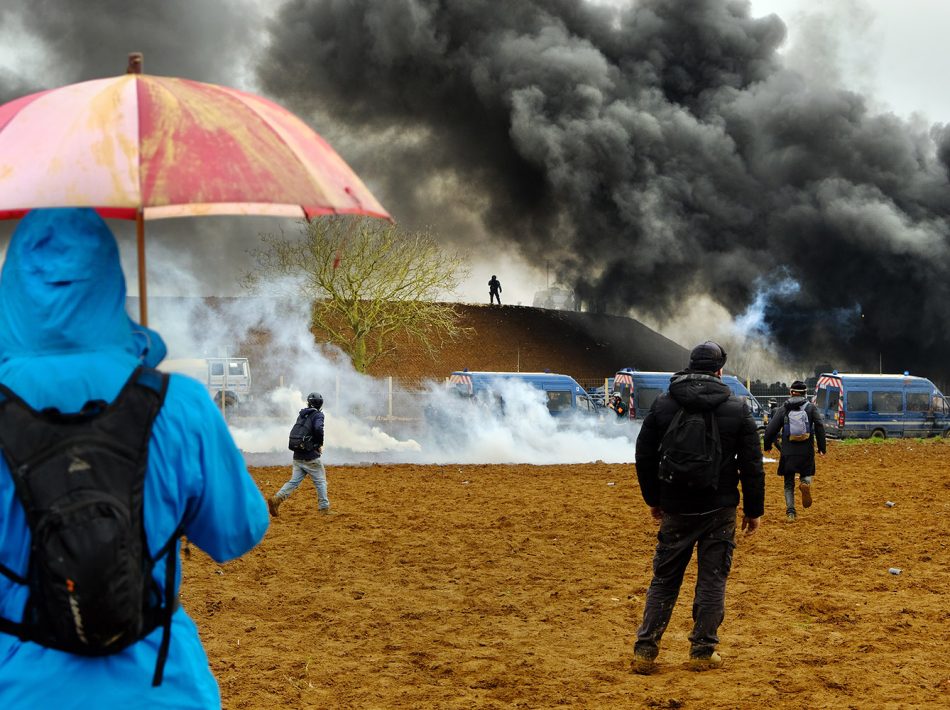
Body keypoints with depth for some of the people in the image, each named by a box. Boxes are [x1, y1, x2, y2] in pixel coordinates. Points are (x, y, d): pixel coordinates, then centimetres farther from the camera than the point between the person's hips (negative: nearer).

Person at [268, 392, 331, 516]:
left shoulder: (301, 415, 14)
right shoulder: (318, 415, -7)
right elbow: (318, 429, -26)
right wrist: (320, 444, -10)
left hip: (297, 456, 6)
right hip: (311, 457, -6)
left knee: (294, 481, 4)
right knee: (320, 482, 5)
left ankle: (277, 498, -13)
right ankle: (324, 508, 7)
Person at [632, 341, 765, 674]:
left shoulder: (662, 404, 0)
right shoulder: (737, 408, -5)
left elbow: (644, 457, 6)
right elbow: (752, 465, -3)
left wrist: (654, 499, 18)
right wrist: (754, 509, 7)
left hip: (676, 509, 2)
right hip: (720, 509, -2)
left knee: (664, 579, 10)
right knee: (712, 580, 7)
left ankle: (645, 650, 6)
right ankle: (702, 652, 9)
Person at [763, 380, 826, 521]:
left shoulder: (783, 409, 4)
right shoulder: (811, 408, 3)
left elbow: (771, 429, 2)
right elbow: (820, 427, -6)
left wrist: (767, 445, 16)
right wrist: (821, 448, 0)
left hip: (788, 452, 0)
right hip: (806, 451, 0)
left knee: (789, 483, 10)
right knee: (807, 473, 20)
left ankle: (790, 511, -2)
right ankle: (805, 482, -16)